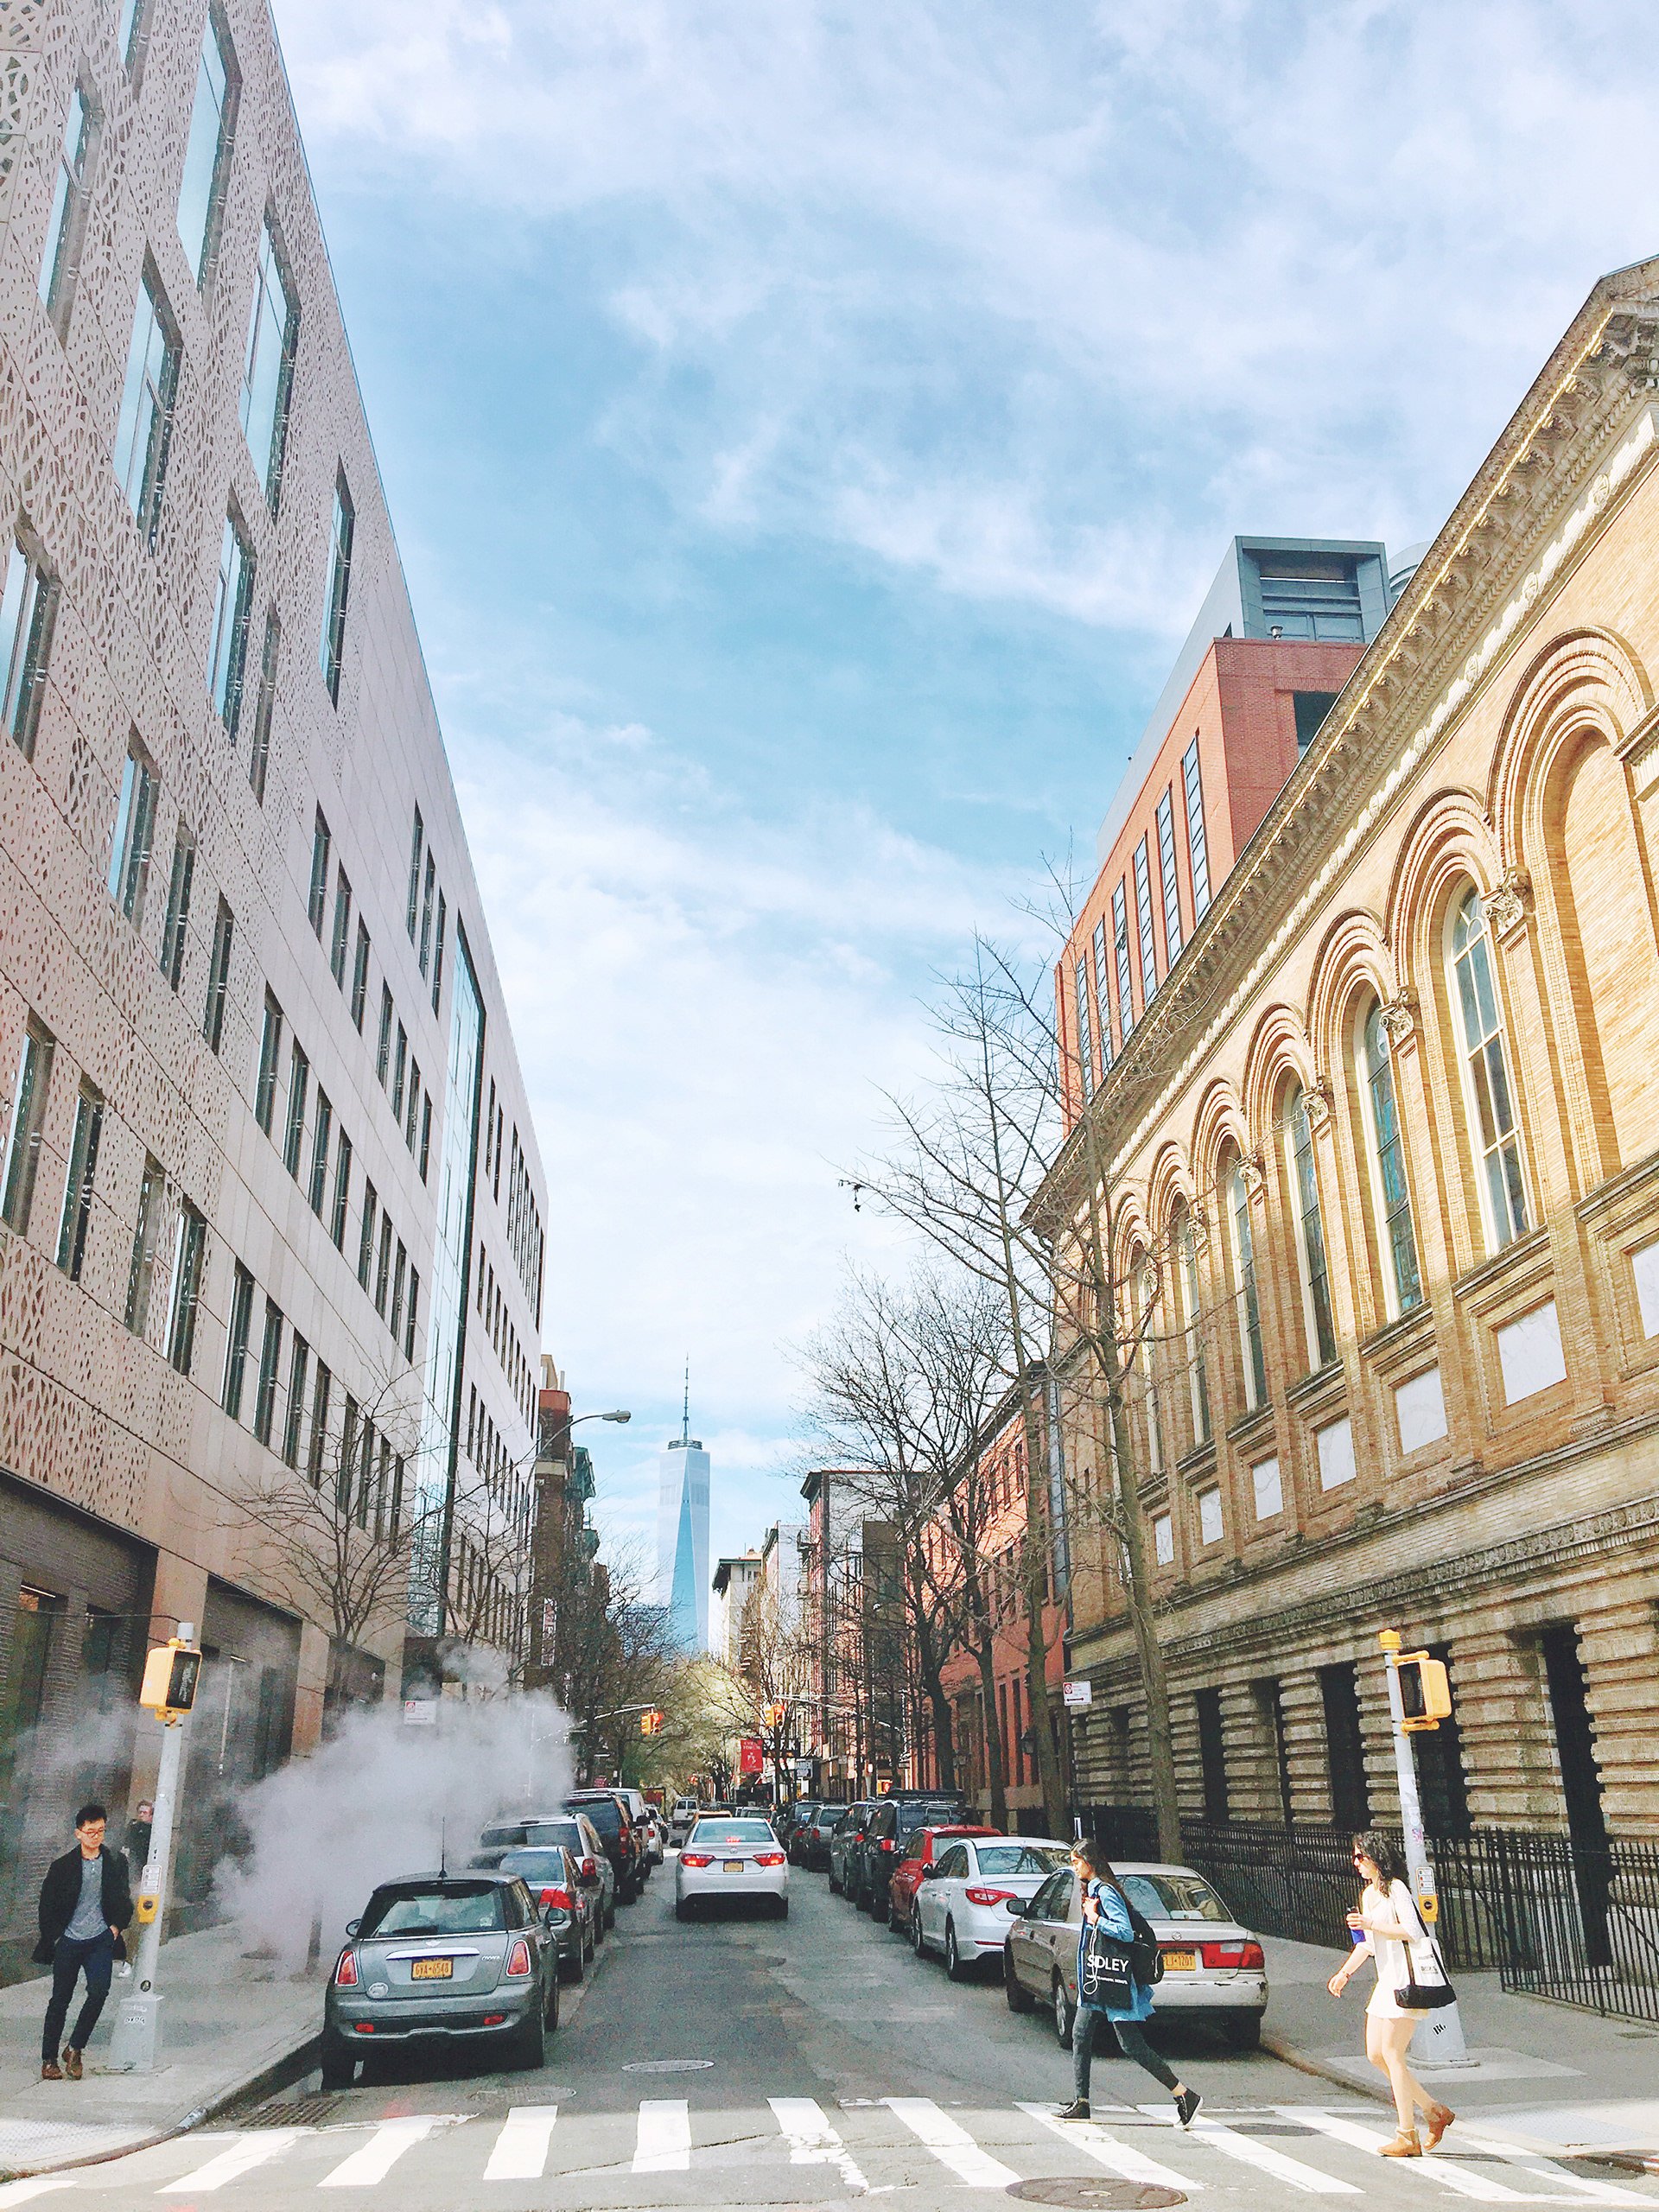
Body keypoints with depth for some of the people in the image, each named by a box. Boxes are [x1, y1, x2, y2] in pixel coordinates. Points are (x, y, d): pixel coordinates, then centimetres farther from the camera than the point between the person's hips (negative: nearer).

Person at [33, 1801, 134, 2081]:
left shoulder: (116, 1861, 3)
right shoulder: (62, 1866, -2)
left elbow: (124, 1898, 14)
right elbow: (47, 1906, 6)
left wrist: (117, 1926, 2)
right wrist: (53, 1936, 0)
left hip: (100, 1939, 1)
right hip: (68, 1941, -1)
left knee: (99, 1990, -15)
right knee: (60, 2000, 5)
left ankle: (74, 2049, 2)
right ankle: (49, 2060, 20)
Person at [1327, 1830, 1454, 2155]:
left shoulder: (1396, 1889, -11)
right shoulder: (1369, 1894, 16)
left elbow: (1412, 1931, -21)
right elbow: (1368, 1944, 23)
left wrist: (1371, 1925, -21)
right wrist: (1345, 1972, 17)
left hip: (1407, 1979, -9)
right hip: (1387, 1980, 9)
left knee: (1391, 2054, -8)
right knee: (1375, 2054, 7)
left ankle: (1407, 2137, 0)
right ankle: (1435, 2112, 18)